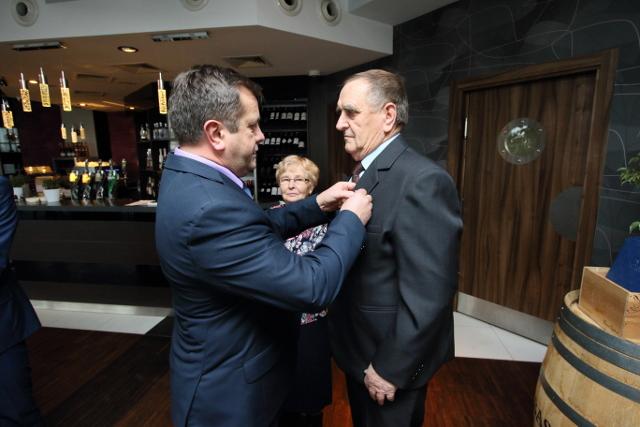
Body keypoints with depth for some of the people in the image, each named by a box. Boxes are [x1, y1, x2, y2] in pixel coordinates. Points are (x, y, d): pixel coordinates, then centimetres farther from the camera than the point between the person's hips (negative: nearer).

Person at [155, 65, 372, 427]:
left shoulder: (191, 179, -4)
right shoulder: (209, 207, -35)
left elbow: (258, 228, 7)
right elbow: (312, 287, -33)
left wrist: (317, 206, 0)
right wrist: (351, 219, -18)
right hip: (230, 392, -9)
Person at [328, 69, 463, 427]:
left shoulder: (423, 181, -26)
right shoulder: (364, 173, 4)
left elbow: (428, 296, -27)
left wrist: (390, 368, -19)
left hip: (389, 358, -8)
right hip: (358, 348, 8)